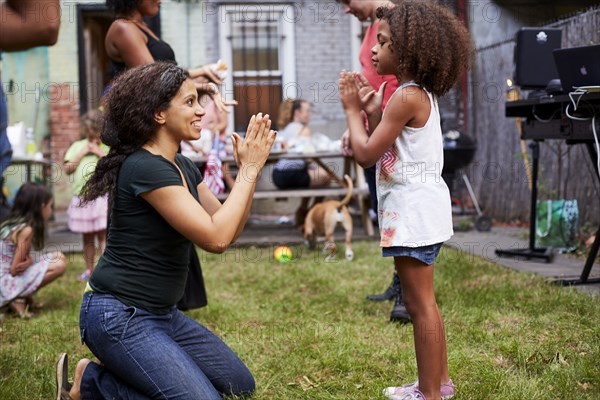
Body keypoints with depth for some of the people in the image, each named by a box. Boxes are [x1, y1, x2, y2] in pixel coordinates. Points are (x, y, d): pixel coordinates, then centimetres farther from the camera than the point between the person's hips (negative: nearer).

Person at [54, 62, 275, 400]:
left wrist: (249, 168, -3)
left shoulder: (183, 167, 9)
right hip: (120, 317, -10)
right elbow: (215, 238, -26)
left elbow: (229, 231, 8)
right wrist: (249, 170, -17)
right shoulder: (144, 168, -21)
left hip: (163, 314, 10)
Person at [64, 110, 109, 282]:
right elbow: (67, 169, 4)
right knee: (87, 236, 11)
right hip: (82, 197, 4)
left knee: (103, 234, -8)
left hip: (102, 196, -4)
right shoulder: (77, 146, 11)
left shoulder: (108, 147, 2)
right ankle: (89, 270, 21)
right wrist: (82, 153, -4)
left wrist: (100, 152, -10)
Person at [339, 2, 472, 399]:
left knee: (420, 303, -3)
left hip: (414, 210, -11)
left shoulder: (406, 97, -19)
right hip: (419, 206, 11)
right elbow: (383, 148, 14)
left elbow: (366, 154, -18)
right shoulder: (420, 93, 12)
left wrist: (353, 110, -6)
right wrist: (373, 112, 2)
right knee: (424, 301, 18)